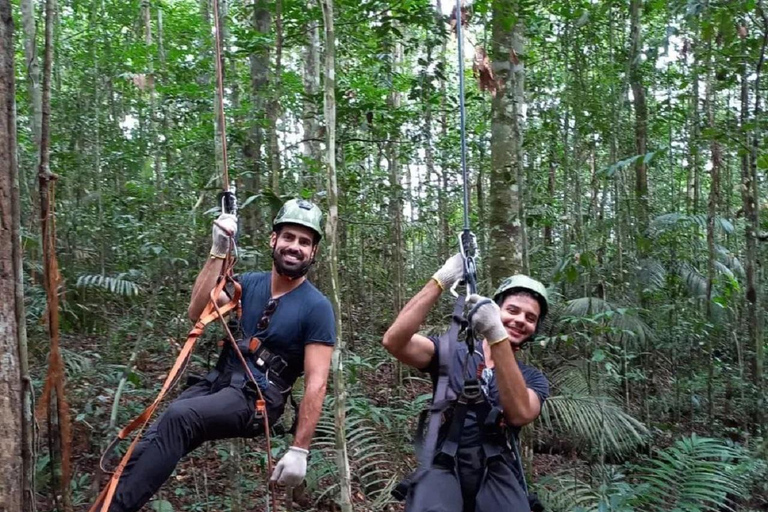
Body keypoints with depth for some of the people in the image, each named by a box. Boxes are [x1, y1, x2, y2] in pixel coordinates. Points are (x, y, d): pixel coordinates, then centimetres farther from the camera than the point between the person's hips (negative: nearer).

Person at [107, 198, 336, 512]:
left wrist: (299, 450, -15)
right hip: (217, 382, 5)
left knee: (178, 417, -31)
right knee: (151, 440, -19)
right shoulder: (249, 283, 11)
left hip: (256, 400, -5)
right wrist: (218, 251, -9)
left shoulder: (317, 308, -6)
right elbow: (197, 312, -3)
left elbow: (316, 383, -10)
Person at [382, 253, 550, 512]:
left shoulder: (533, 378, 12)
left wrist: (496, 336, -22)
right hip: (443, 468, -3)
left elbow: (519, 414, -12)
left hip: (496, 475, 3)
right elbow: (394, 341, -10)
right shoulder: (451, 354, 8)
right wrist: (440, 281, -17)